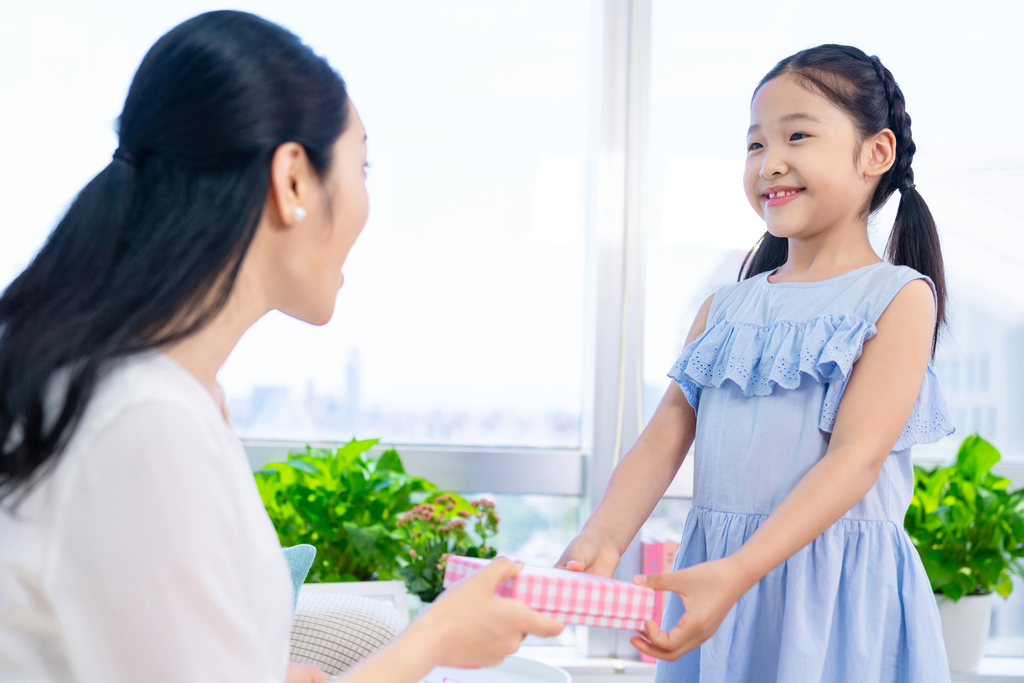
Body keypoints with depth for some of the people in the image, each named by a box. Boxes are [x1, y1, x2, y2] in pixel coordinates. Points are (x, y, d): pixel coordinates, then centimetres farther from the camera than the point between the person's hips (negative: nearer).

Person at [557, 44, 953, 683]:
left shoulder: (899, 296, -4)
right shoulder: (725, 306, 12)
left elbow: (856, 456, -14)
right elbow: (665, 436, 4)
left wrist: (738, 572, -25)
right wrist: (604, 538, -15)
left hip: (837, 587, -4)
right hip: (715, 577, 4)